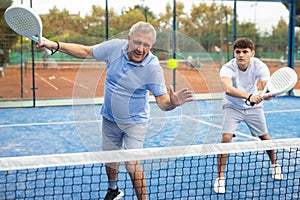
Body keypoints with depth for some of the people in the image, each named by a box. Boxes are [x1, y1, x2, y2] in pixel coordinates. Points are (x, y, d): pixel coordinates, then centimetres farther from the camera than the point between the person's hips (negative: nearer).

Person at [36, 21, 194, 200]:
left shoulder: (153, 68, -24)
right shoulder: (115, 47, -16)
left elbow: (162, 102, -22)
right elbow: (85, 52, -2)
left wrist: (173, 102, -46)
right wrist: (55, 45, -8)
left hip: (135, 122, -4)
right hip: (110, 118, 4)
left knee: (132, 164, -14)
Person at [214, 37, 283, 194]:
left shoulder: (260, 66, -22)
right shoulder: (227, 68, -30)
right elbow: (228, 89, -49)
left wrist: (267, 94, -58)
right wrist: (249, 96, -64)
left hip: (253, 106, 2)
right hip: (232, 106, -2)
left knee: (265, 137, 9)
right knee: (226, 137, -18)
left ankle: (275, 165, 39)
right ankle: (220, 177, -4)